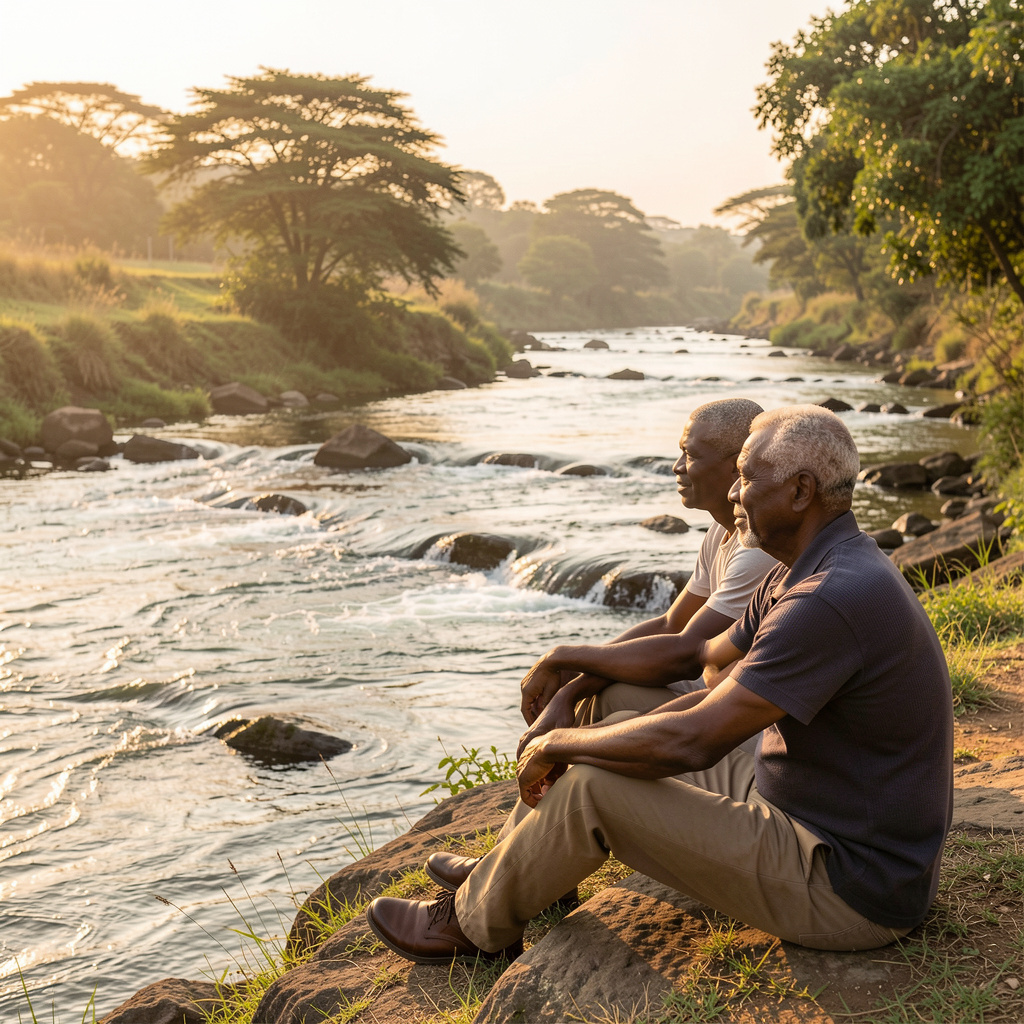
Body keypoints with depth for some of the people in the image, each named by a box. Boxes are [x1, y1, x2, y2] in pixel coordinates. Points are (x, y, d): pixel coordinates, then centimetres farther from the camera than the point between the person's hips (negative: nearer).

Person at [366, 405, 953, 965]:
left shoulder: (833, 601, -28)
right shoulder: (802, 577, 6)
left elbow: (690, 743, -28)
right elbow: (707, 659, 19)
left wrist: (558, 745, -13)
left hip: (849, 895, -10)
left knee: (590, 787, -12)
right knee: (620, 743, 11)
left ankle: (477, 924, 13)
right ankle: (509, 877, 29)